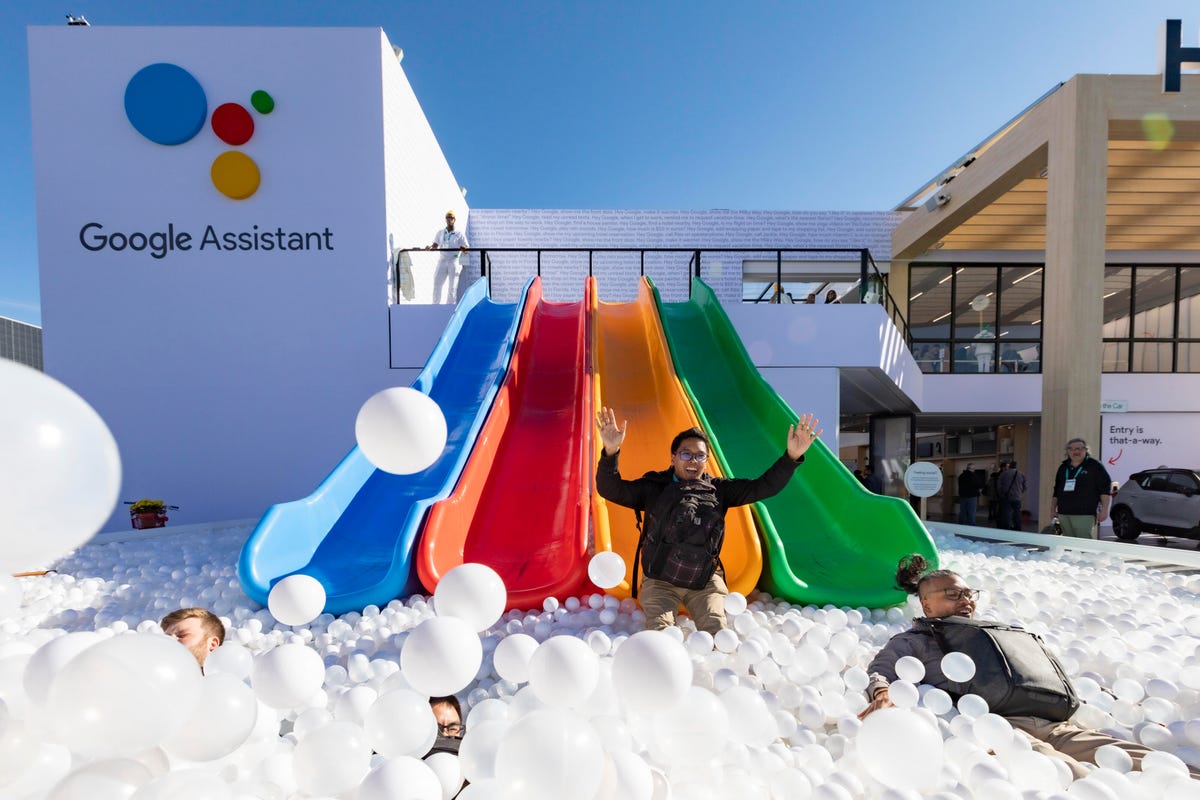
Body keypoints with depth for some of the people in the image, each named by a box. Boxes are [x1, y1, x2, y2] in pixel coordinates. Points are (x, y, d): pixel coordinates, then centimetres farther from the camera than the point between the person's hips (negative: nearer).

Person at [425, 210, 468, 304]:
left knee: (452, 286, 0)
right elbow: (435, 245, 9)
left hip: (454, 262, -3)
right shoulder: (440, 233, 12)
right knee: (437, 283, -2)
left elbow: (466, 247, -4)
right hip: (442, 261, 3)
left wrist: (464, 248, -27)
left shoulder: (459, 234, 3)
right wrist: (430, 247, -13)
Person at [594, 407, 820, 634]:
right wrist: (611, 452, -28)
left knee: (717, 632, -17)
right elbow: (610, 489, -9)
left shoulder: (718, 490, 7)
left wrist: (791, 457, -11)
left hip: (705, 582, 2)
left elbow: (762, 487, 2)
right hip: (659, 581, -1)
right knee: (659, 631, -21)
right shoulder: (654, 487, 0)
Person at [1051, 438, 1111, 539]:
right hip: (1063, 514, 5)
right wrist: (1053, 509, 20)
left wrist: (1104, 510, -10)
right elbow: (1056, 491, 22)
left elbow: (1105, 489, -4)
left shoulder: (1095, 466, 2)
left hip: (1085, 515, -5)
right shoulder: (1063, 467, 17)